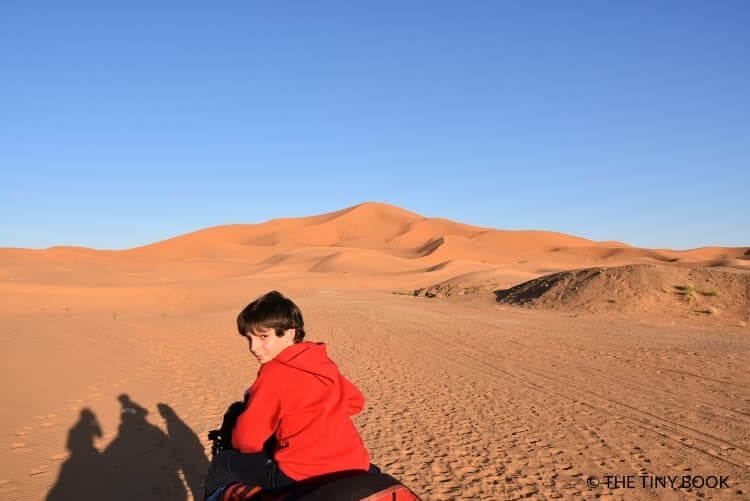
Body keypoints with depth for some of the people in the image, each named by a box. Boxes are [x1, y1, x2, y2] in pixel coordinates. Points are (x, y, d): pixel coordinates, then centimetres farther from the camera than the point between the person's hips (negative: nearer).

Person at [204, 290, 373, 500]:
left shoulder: (274, 372, -11)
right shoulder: (321, 360, 8)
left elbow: (248, 439, -11)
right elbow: (355, 401, 19)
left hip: (302, 478, -6)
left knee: (222, 463, 14)